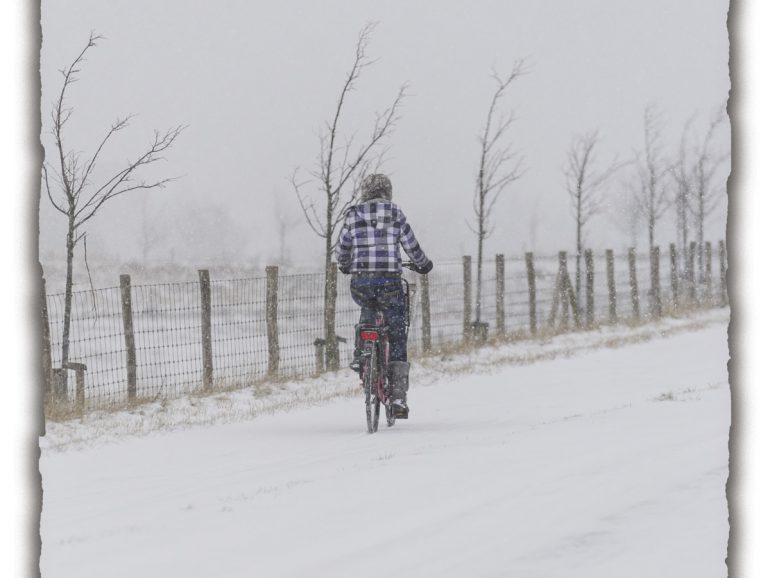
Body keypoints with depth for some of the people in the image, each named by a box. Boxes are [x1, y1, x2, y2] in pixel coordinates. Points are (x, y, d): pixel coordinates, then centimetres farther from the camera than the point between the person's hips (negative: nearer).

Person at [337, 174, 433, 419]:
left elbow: (342, 249, 14)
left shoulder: (353, 215, 7)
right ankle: (398, 397, 3)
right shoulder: (395, 213, 4)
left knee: (368, 309, 37)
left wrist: (345, 267, 36)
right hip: (389, 283, -2)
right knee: (397, 337, 9)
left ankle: (359, 356, 20)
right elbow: (411, 246, 8)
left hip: (359, 283, 2)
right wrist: (423, 265, 29)